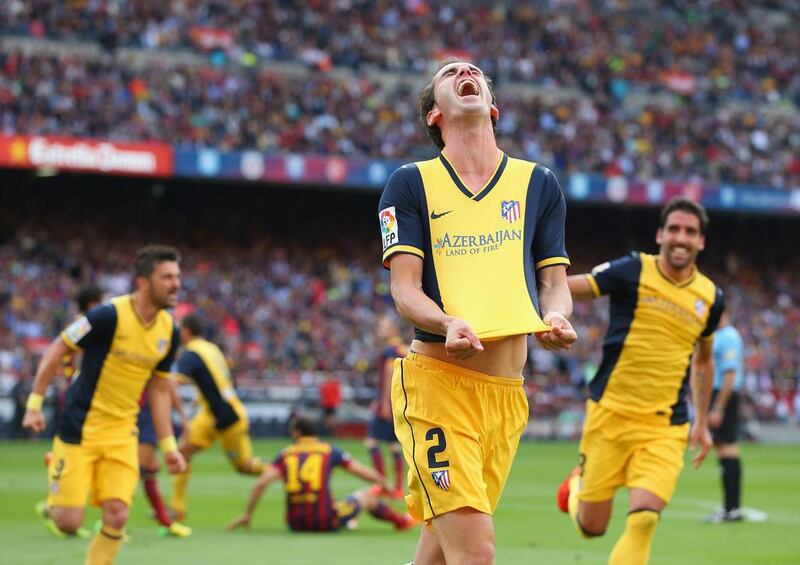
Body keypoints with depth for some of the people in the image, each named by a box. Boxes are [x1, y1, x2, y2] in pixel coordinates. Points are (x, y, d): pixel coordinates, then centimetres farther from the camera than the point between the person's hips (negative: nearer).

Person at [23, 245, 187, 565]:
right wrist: (35, 404, -10)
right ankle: (53, 502, 28)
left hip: (122, 432, 5)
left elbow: (159, 390, 12)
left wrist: (168, 445, 9)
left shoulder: (168, 330, 1)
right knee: (69, 522, -7)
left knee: (116, 517, -10)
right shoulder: (109, 315, -18)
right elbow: (56, 350, -9)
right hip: (80, 428, -5)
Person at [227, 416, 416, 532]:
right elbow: (365, 473, 8)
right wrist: (386, 486, 25)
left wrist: (248, 514, -4)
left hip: (295, 523, 2)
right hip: (326, 522, -2)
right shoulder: (329, 451, 4)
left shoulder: (285, 454, 6)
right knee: (367, 496, 22)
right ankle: (402, 521, 40)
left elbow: (261, 483, -8)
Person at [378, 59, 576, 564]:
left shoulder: (539, 184, 13)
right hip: (436, 384, -4)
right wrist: (449, 324, -24)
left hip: (508, 390, 4)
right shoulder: (411, 183, 4)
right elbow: (404, 287, -4)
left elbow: (554, 281, 12)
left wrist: (557, 319, -11)